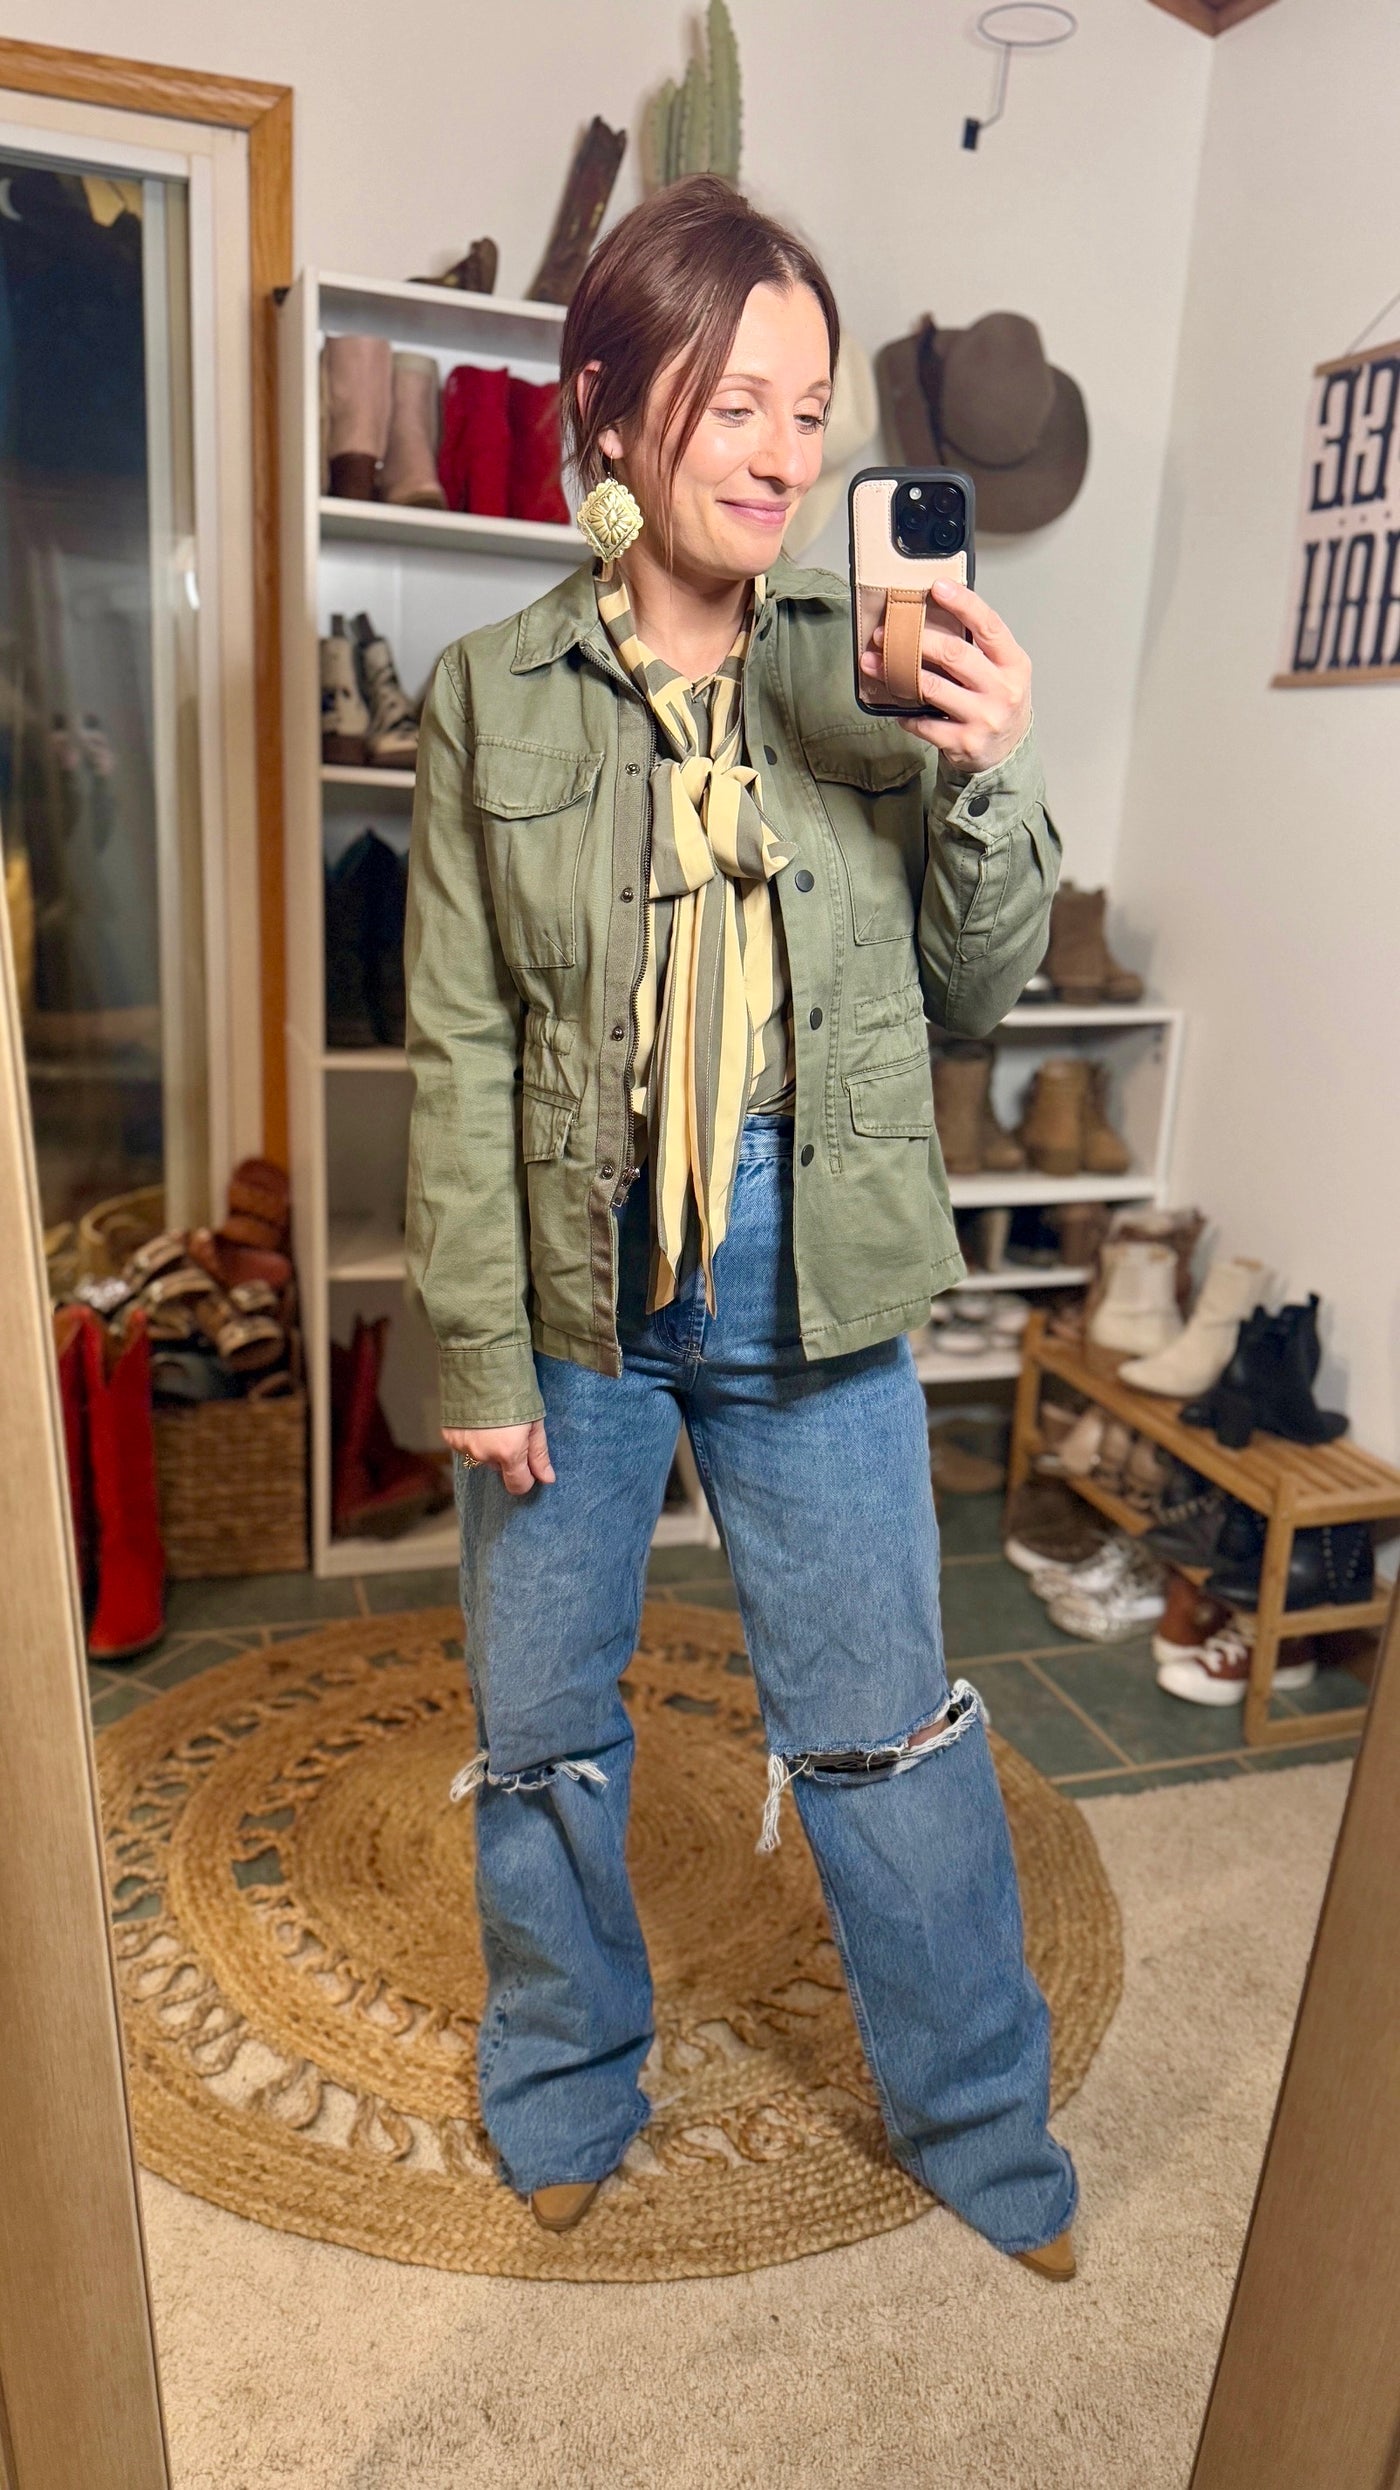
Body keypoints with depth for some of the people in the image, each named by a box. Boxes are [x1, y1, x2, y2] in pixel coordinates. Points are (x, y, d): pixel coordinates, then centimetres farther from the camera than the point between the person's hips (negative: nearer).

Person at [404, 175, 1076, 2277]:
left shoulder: (877, 675, 0)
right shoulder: (494, 698, -2)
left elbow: (979, 990, 3)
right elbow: (461, 1045, -2)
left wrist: (987, 780, -15)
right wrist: (480, 1346, -5)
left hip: (814, 1292, 0)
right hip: (574, 1285, 1)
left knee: (884, 1724, 12)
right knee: (542, 1724, 15)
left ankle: (977, 2115, 38)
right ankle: (568, 2082, 44)